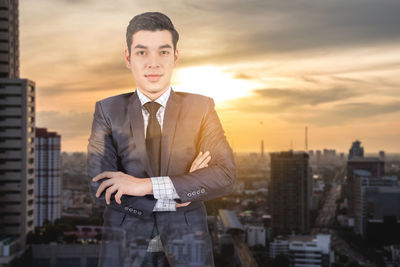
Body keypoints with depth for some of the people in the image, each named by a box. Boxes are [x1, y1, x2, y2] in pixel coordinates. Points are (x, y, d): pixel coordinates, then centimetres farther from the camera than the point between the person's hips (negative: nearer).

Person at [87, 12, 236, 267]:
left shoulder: (201, 108, -1)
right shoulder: (108, 111, 0)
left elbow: (226, 177, -12)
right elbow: (101, 187, -9)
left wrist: (148, 185, -20)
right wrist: (174, 196, -15)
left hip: (187, 245, 0)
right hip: (126, 244, 0)